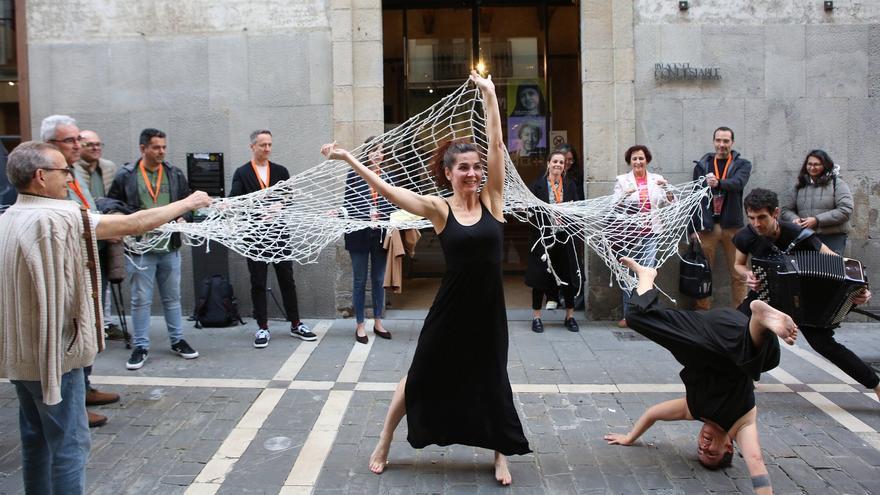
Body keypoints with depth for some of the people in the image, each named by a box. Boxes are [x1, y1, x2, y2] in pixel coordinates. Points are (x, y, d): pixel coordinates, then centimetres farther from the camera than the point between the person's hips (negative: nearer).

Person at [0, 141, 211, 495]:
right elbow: (134, 224, -17)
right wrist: (188, 203, -5)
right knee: (69, 443, 1)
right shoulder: (59, 218, -20)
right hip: (52, 351, -8)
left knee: (36, 439, 18)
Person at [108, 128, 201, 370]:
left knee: (173, 297, 14)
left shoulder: (175, 174, 6)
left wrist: (184, 218, -5)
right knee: (141, 300, 5)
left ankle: (177, 340, 26)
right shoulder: (125, 175, -3)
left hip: (170, 247, 3)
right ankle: (141, 347, 16)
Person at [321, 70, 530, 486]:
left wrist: (490, 95, -5)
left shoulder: (491, 200, -2)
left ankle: (500, 453, 30)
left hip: (488, 307, 1)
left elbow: (496, 145, -6)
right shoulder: (439, 209, -6)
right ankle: (384, 444, 29)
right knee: (421, 375, 11)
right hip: (451, 306, -1)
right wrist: (350, 159, -8)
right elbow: (387, 189, -8)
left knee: (491, 380, 12)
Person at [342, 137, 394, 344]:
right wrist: (366, 216, -19)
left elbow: (391, 204, 3)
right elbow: (348, 203, -4)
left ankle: (378, 322, 25)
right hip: (359, 234, -3)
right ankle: (360, 325, 16)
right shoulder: (354, 174, -5)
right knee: (360, 281, 6)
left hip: (380, 234, 3)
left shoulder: (386, 176, 2)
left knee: (378, 280, 13)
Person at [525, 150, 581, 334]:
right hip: (543, 236, -2)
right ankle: (536, 317, 13)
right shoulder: (537, 184, 1)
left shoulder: (570, 186, 8)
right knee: (539, 277, 3)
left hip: (564, 237, 2)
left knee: (568, 276, 6)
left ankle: (570, 316, 19)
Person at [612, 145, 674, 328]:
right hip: (630, 233, -1)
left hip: (650, 233, 1)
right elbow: (615, 207, -2)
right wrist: (625, 195, -21)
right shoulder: (622, 180, 5)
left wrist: (667, 189, -11)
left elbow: (668, 205, 8)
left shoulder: (656, 179, 9)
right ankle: (628, 314, 10)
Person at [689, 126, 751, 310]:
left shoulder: (742, 164, 7)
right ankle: (702, 312, 7)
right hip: (706, 226, 1)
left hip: (732, 226, -1)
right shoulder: (702, 165, 11)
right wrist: (693, 228, 2)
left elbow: (738, 183, -15)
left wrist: (718, 183, -36)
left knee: (738, 274, 1)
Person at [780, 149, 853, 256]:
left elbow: (845, 210, -10)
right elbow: (786, 210, 14)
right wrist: (794, 219, -9)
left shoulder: (837, 183, 1)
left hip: (832, 238, -3)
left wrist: (817, 220, -16)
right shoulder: (799, 186, 14)